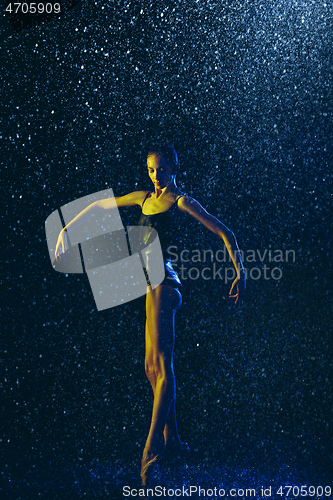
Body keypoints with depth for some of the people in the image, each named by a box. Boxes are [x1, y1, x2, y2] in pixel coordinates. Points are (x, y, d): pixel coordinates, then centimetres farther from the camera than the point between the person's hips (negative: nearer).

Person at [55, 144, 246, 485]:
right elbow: (99, 205, 25)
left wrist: (240, 273, -15)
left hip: (162, 283, -8)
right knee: (152, 366, 11)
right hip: (152, 284, 8)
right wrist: (67, 228, 22)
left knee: (162, 365, -11)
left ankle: (152, 451, -10)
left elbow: (225, 234, -7)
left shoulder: (181, 201, -3)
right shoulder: (145, 198, 17)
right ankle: (172, 441, 22)